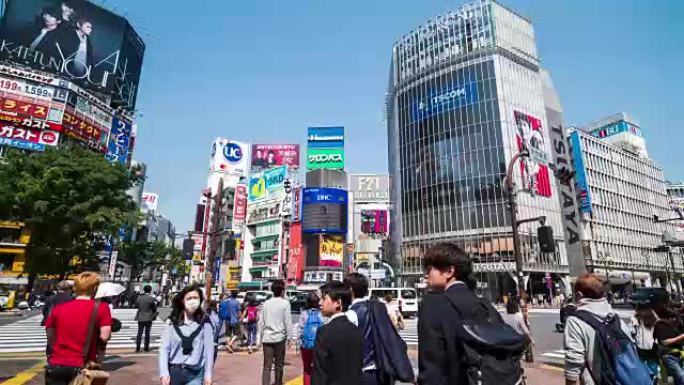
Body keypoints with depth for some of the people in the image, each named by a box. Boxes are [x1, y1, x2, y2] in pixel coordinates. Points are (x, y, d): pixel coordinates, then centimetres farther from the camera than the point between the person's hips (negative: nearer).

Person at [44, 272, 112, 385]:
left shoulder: (58, 308, 5)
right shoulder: (101, 307, -7)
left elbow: (50, 339, 10)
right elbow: (104, 337, -14)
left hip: (56, 366, 4)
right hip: (82, 367, -3)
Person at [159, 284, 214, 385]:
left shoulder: (204, 323, -4)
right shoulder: (172, 322, 0)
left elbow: (209, 349, -3)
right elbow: (164, 348, -1)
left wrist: (208, 374, -4)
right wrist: (164, 373, -8)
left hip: (195, 374, -2)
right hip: (174, 371, 2)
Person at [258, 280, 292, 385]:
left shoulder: (266, 303, 4)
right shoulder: (285, 303, -8)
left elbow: (261, 322, 7)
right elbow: (287, 322, -8)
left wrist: (259, 338, 14)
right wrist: (288, 336, 1)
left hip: (267, 338, 3)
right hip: (279, 337, -3)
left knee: (266, 366, 5)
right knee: (279, 365, 12)